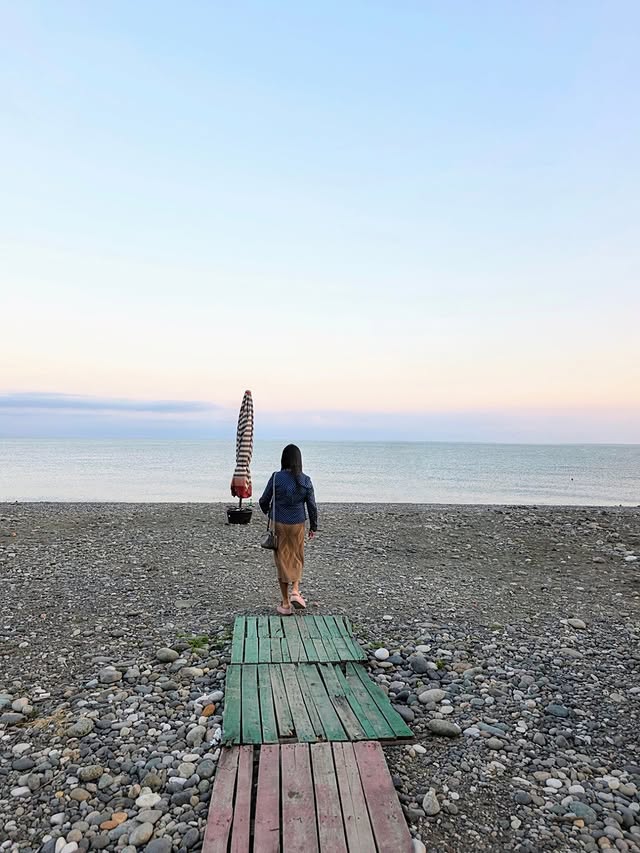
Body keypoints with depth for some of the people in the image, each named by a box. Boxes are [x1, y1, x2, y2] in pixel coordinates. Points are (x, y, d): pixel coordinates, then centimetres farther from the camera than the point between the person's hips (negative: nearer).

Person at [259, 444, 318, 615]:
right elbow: (312, 506, -1)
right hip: (298, 524, 1)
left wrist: (267, 511, 18)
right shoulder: (306, 481, -6)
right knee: (297, 558, 22)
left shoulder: (276, 477, -12)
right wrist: (314, 527, 12)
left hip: (279, 524, -1)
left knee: (282, 559, 8)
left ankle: (286, 604, 13)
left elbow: (264, 501, -5)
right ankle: (295, 591, 6)